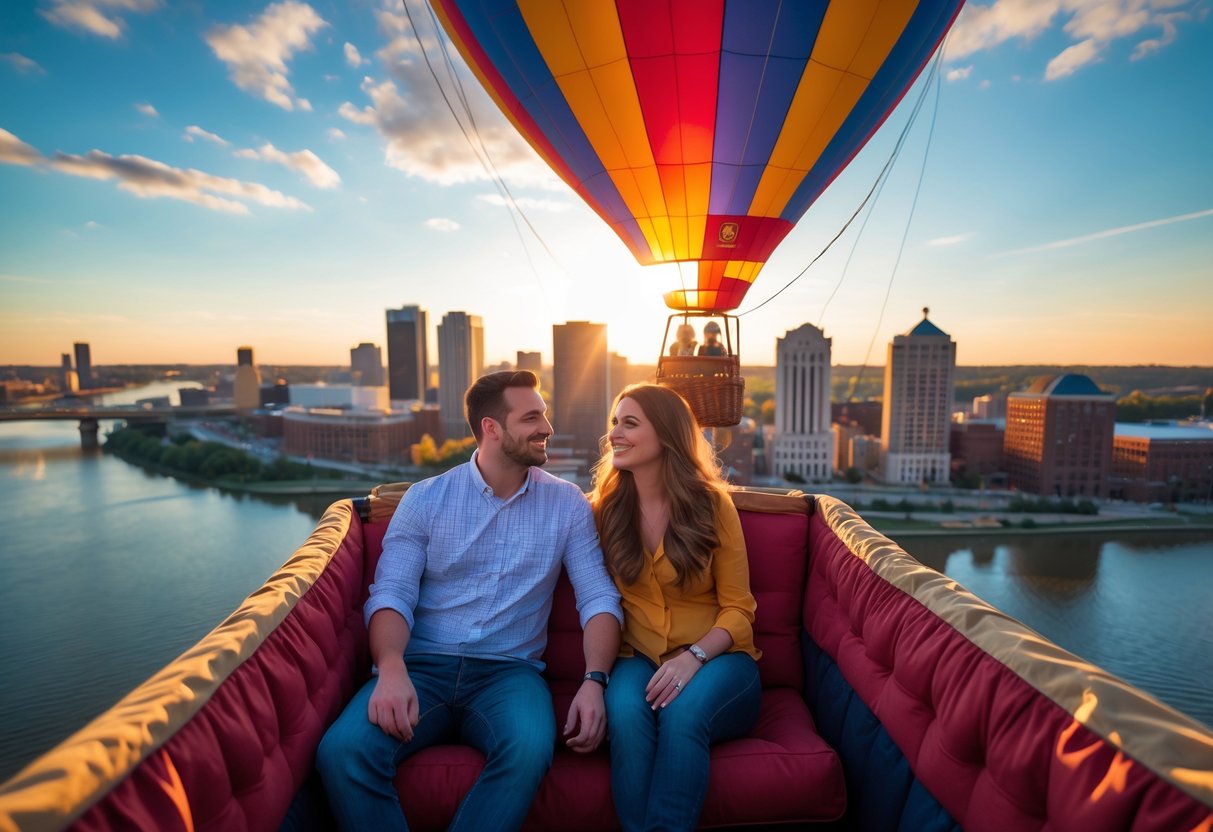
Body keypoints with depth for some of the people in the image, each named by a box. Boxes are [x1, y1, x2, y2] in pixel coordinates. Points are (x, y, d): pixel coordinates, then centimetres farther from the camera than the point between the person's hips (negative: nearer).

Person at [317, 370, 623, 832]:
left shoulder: (567, 504, 3)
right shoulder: (425, 498, 3)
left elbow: (599, 598, 0)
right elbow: (391, 594, -4)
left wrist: (594, 680, -18)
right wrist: (392, 670, -24)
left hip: (509, 670, 0)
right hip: (421, 665, 1)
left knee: (530, 750, -32)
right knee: (342, 751, -27)